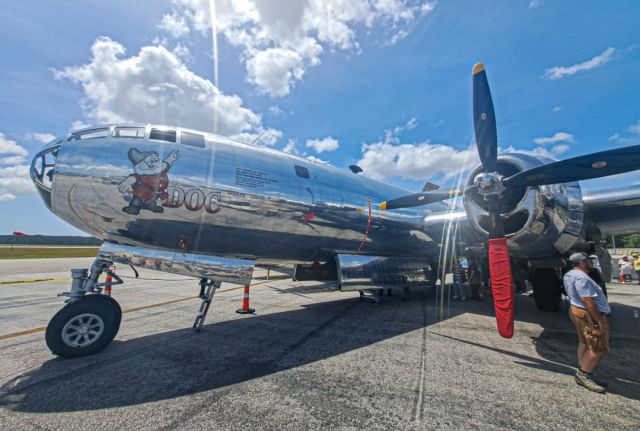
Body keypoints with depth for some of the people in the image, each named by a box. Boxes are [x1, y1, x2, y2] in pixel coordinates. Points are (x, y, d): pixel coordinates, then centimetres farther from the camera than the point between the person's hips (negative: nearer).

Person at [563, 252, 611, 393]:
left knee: (584, 343, 15)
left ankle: (583, 374, 22)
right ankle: (584, 374, 3)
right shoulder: (581, 277, -22)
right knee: (599, 347, -3)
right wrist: (600, 321, -22)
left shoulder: (568, 275, 11)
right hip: (589, 314, -10)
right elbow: (587, 301, -25)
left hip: (576, 310, 10)